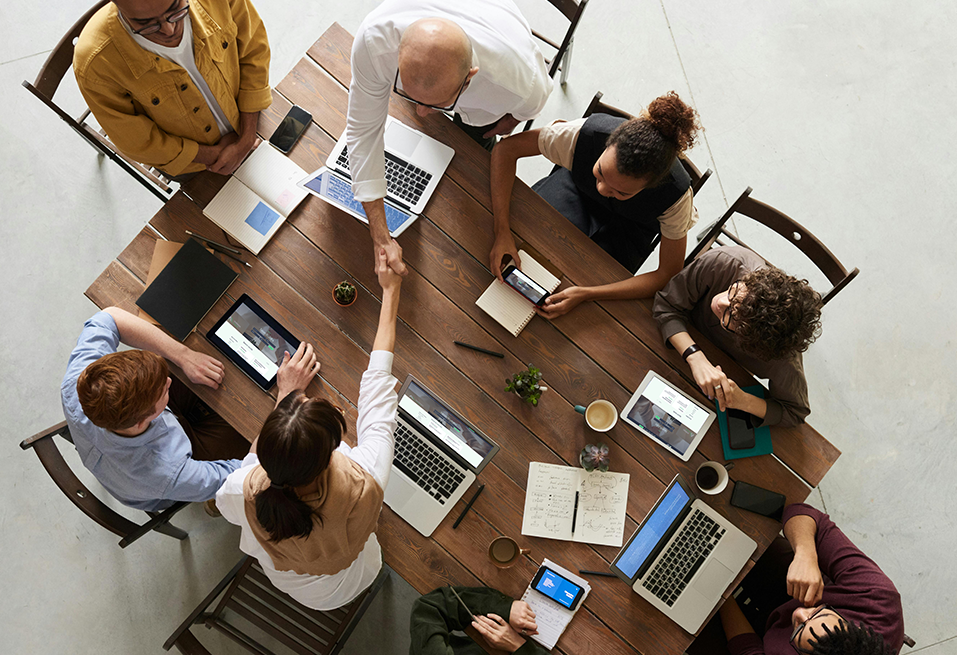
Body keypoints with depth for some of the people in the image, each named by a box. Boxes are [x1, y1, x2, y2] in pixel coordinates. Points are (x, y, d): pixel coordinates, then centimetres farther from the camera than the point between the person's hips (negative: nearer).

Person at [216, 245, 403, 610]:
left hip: (283, 581, 1)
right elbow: (377, 389, -29)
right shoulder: (363, 486, -45)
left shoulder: (244, 493, -41)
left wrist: (286, 394, -12)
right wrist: (390, 292, -16)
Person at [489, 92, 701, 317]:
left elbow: (669, 275, -29)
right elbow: (506, 148, -29)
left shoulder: (676, 194, -38)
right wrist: (502, 232, -39)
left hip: (629, 225, -1)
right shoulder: (586, 133, -38)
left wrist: (586, 294, -39)